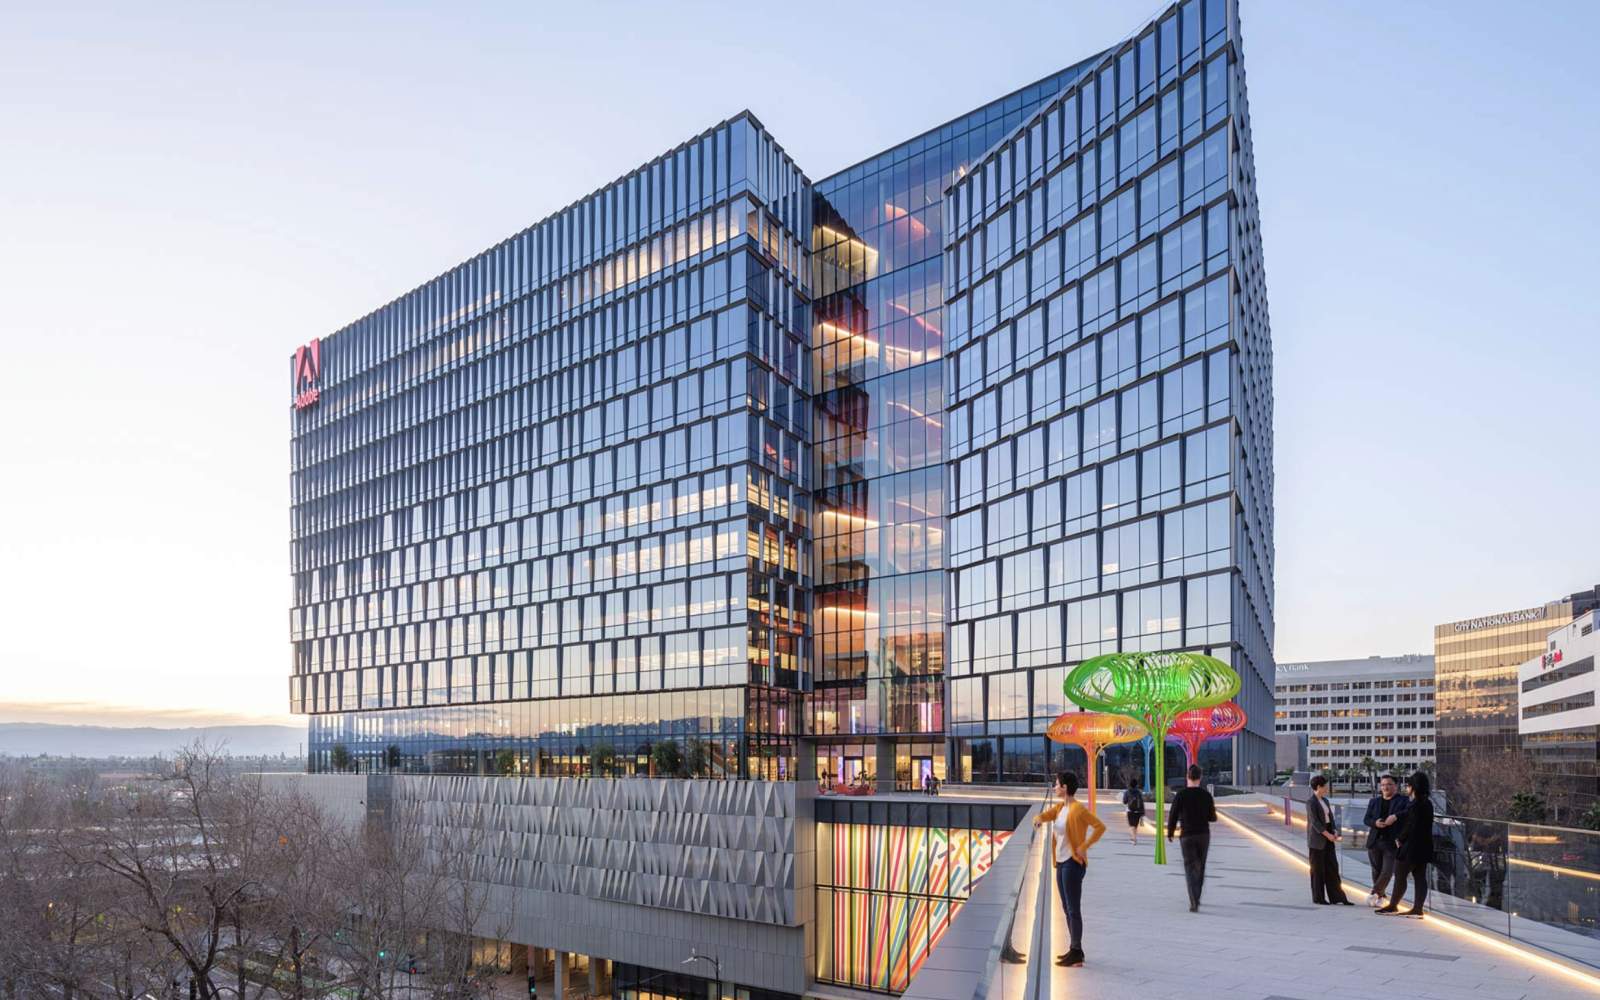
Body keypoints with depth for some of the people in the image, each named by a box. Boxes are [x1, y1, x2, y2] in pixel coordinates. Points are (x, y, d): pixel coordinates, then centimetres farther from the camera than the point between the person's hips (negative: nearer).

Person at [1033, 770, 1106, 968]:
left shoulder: (1078, 809, -15)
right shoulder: (1059, 807, 11)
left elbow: (1100, 827, -19)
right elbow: (1044, 815, 4)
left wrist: (1084, 846, -20)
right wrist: (1039, 819, -19)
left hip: (1073, 863, -9)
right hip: (1061, 862, 9)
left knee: (1073, 909, -6)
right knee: (1067, 909, 14)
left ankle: (1077, 954, -2)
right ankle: (1074, 949, 23)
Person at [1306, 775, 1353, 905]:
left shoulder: (1325, 801, 13)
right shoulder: (1310, 802, -12)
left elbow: (1330, 817, 12)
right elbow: (1314, 822, -18)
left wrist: (1335, 832, -4)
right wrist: (1328, 835, -21)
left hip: (1328, 838, 8)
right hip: (1317, 839, -8)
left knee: (1332, 868, 5)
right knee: (1318, 869, 1)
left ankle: (1336, 897, 7)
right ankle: (1318, 898, 9)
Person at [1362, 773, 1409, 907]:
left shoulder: (1403, 800, 2)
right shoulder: (1374, 801, 14)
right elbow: (1366, 819, 9)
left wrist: (1395, 816, -27)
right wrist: (1375, 823, -12)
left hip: (1392, 842, -4)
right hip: (1374, 841, 4)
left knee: (1387, 872, -12)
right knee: (1377, 871, 11)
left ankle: (1375, 894, -4)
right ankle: (1381, 896, 25)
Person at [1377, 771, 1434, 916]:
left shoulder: (1415, 804, -18)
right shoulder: (1427, 803, 11)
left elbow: (1411, 826, -21)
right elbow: (1425, 826, 15)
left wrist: (1400, 839, -6)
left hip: (1410, 847, -9)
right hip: (1423, 848, 9)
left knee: (1400, 876, 1)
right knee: (1420, 877, 7)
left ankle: (1393, 906, 8)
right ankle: (1417, 908, 8)